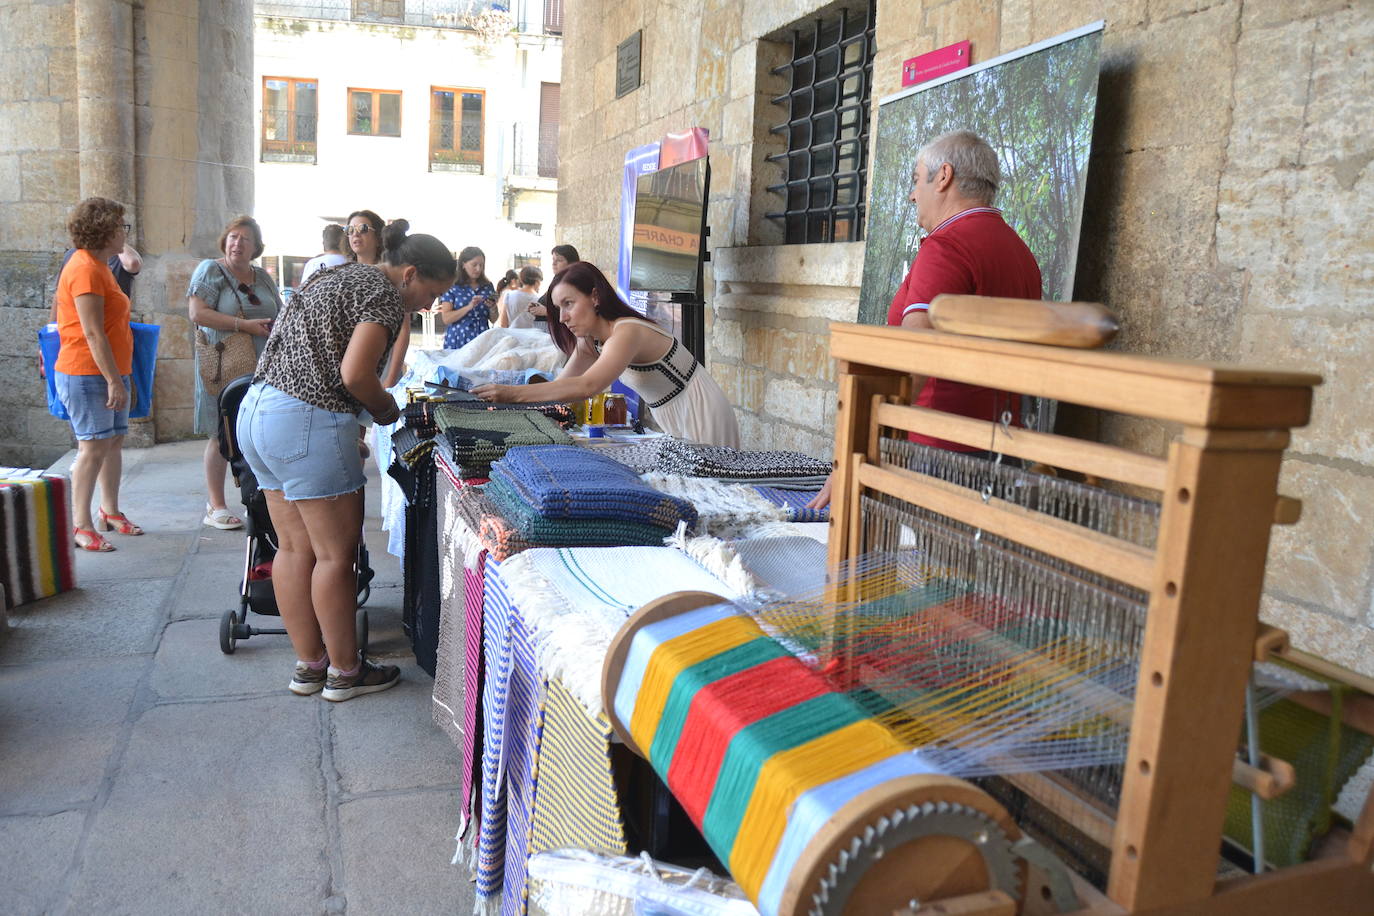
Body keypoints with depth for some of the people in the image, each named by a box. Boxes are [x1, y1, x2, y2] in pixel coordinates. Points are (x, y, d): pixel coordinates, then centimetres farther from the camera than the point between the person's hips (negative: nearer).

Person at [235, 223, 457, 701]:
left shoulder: (336, 277, 21)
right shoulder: (383, 291, -7)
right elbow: (354, 374, -18)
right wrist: (388, 408, 1)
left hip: (257, 409, 10)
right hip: (307, 421, -10)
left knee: (295, 549, 14)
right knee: (336, 554, 1)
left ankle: (309, 665, 23)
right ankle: (344, 671, 13)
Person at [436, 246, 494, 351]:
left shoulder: (487, 286, 9)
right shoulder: (452, 287, 0)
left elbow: (494, 320, 12)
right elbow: (446, 318, -9)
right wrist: (469, 307, -19)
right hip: (457, 343, -3)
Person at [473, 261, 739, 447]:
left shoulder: (627, 331, -24)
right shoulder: (591, 341, 6)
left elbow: (587, 386, -39)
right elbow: (563, 383, 1)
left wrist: (513, 393, -43)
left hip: (704, 425, -9)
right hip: (676, 427, 9)